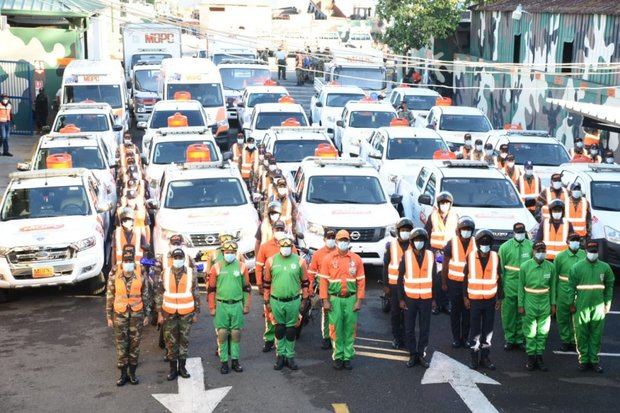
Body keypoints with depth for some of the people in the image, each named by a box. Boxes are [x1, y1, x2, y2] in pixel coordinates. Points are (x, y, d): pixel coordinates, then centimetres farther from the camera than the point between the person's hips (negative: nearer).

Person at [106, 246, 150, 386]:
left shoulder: (140, 274, -6)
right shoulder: (115, 274, -8)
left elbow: (145, 295, 2)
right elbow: (109, 296, -1)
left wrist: (147, 314, 3)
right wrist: (109, 316, -1)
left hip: (136, 313, 0)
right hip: (120, 314, 0)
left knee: (135, 343, 7)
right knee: (121, 344, 4)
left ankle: (132, 373, 19)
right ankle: (123, 374, 15)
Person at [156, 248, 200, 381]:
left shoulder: (191, 274, -1)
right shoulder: (165, 274, -1)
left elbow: (196, 295, 4)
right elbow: (159, 294, 3)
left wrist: (196, 313, 2)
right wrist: (160, 313, 0)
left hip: (186, 313, 0)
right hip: (169, 313, 0)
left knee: (184, 340, 7)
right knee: (170, 341, 3)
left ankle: (182, 367, 18)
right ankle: (173, 368, 12)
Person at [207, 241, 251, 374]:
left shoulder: (241, 266, 3)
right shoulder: (217, 267, 0)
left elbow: (247, 288, 9)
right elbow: (211, 289, 4)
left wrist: (247, 305, 6)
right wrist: (212, 307, 1)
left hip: (237, 305, 1)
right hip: (221, 305, -1)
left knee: (236, 333, 5)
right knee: (222, 334, 0)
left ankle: (235, 360, 15)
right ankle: (224, 362, 7)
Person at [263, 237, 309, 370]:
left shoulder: (300, 261, -3)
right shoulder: (271, 261, -1)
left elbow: (305, 281, 7)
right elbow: (266, 282, 7)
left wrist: (304, 299, 8)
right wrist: (267, 301, 8)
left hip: (293, 301, 0)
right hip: (276, 301, 0)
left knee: (291, 329, 7)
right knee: (279, 329, 9)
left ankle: (290, 357, 16)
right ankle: (280, 355, 19)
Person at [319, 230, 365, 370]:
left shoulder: (356, 259, 3)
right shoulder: (328, 259, 0)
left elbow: (361, 281, 4)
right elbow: (323, 281, 0)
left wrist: (359, 300, -2)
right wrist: (325, 300, -6)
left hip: (351, 299, 1)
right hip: (334, 299, -1)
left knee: (350, 329, 3)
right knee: (336, 329, -1)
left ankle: (348, 357, 11)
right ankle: (338, 357, 10)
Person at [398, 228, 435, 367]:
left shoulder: (430, 256, 0)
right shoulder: (406, 256, -4)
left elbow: (434, 278, 7)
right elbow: (400, 279, 0)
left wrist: (434, 298, 5)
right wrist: (401, 299, -4)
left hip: (426, 298, 1)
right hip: (410, 298, -1)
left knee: (425, 328, 6)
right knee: (409, 328, 5)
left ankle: (422, 354, 17)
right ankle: (413, 354, 17)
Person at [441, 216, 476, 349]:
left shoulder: (476, 244, -1)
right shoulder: (452, 243, -5)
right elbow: (445, 265, 1)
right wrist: (443, 283, 0)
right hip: (454, 283, -1)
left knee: (467, 312, 6)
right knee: (455, 311, 6)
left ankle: (465, 337, 16)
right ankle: (456, 338, 14)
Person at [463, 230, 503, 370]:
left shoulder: (495, 257, -1)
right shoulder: (471, 257, -3)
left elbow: (499, 279, 5)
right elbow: (466, 278, 2)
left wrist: (499, 298, 3)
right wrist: (465, 297, -1)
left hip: (490, 300, 1)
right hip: (474, 300, -1)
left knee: (488, 329, 7)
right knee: (475, 329, 5)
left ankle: (485, 356, 16)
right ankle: (474, 357, 13)